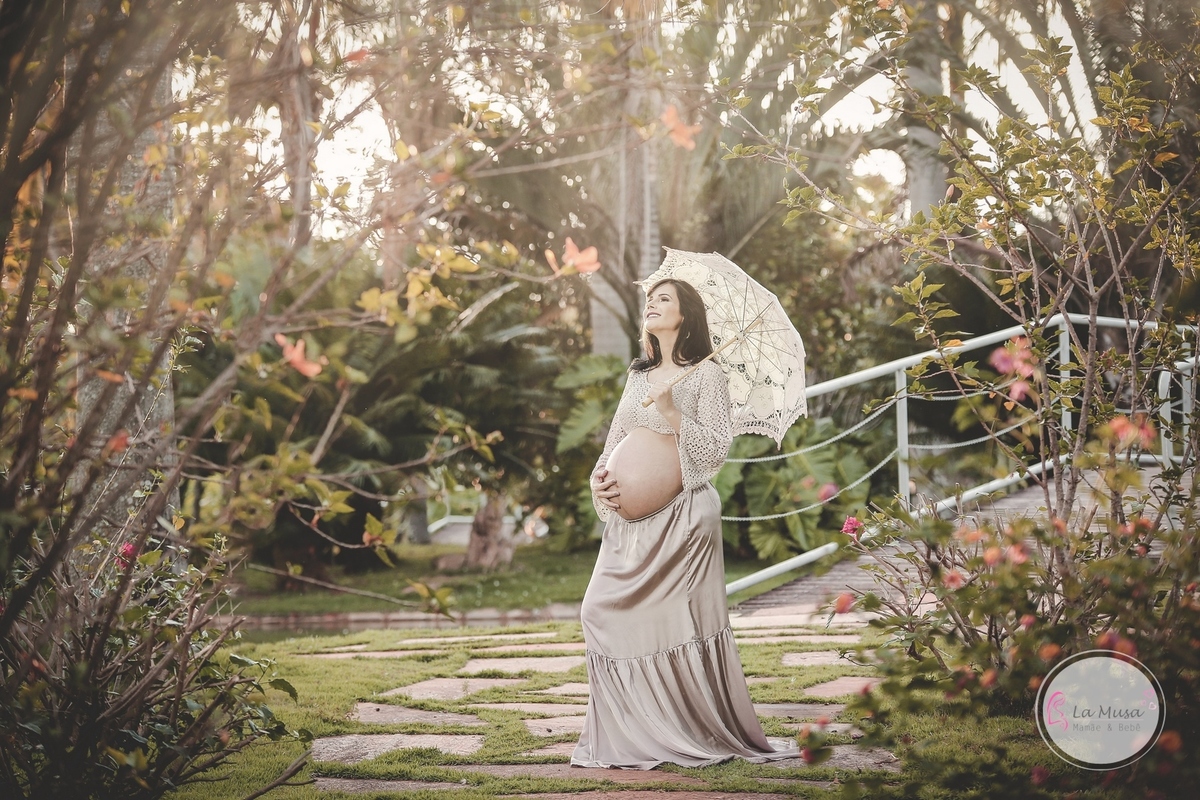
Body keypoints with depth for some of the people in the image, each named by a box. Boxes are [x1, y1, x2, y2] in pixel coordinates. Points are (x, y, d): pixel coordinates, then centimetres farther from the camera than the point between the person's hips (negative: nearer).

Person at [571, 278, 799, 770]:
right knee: (605, 613, -2)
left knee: (680, 621, -8)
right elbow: (615, 441, 20)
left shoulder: (706, 375, 0)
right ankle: (629, 735, 6)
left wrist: (671, 410, -16)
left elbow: (715, 450, -9)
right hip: (630, 522, 6)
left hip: (680, 517, -6)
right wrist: (598, 479, 2)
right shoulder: (638, 376, 19)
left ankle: (702, 735, 2)